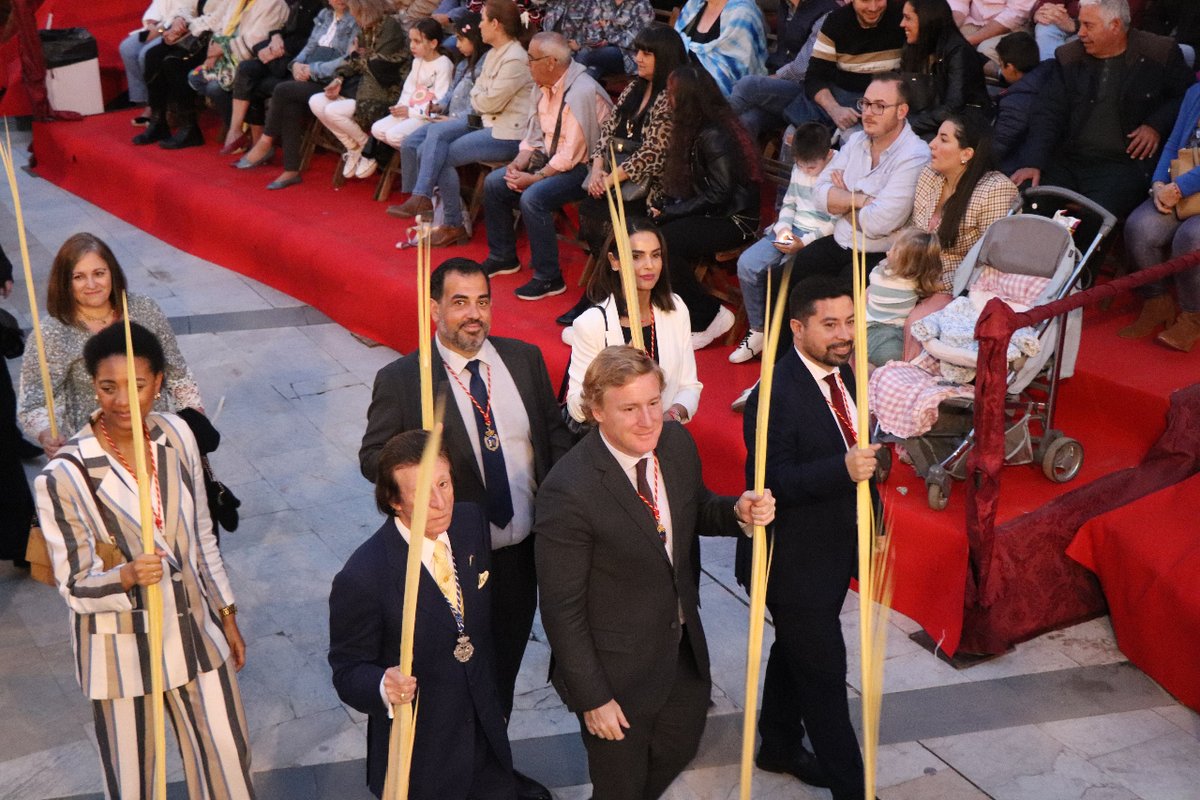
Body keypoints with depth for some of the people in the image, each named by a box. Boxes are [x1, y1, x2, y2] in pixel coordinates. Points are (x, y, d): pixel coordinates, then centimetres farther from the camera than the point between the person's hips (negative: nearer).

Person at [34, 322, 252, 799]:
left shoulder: (177, 435, -7)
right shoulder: (64, 475, -22)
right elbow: (74, 587, -14)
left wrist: (227, 616, 11)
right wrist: (127, 576, -35)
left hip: (194, 631, 4)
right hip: (121, 648, -4)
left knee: (228, 758, 16)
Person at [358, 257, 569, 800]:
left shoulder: (524, 359, 0)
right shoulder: (400, 380, -13)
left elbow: (555, 434, 5)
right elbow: (373, 458, -9)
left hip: (522, 550, 4)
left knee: (506, 667, 22)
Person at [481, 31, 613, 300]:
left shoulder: (581, 92, -23)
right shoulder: (547, 87, 5)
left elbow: (572, 154, -26)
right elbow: (535, 135, 12)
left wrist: (534, 178, -21)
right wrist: (518, 164, -6)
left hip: (584, 167, -10)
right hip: (551, 159, 10)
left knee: (532, 197, -30)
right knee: (494, 182, 4)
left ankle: (549, 278, -18)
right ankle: (502, 257, 20)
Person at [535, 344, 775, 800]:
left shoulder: (676, 442, -10)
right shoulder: (568, 492, -30)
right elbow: (562, 608, -22)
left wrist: (738, 511, -12)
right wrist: (592, 697, -17)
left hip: (685, 647, 6)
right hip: (617, 670, -6)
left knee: (679, 750, 28)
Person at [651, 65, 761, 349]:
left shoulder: (714, 136, -18)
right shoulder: (696, 130, 10)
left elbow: (719, 195, -22)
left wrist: (669, 213, -17)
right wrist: (663, 207, -1)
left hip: (733, 220, -9)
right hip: (706, 214, 9)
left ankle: (709, 315, -13)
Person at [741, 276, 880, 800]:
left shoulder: (842, 375, 1)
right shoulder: (777, 396, -26)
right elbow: (770, 482, -30)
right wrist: (843, 469, -40)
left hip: (832, 551, 9)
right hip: (794, 560, -9)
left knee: (794, 653, 25)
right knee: (824, 673, 3)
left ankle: (779, 747, 45)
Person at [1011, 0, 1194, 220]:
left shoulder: (1161, 53, 4)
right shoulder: (1068, 57, 11)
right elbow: (1049, 115, 5)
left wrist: (1157, 125, -5)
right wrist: (1034, 164, -9)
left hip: (1125, 163, -3)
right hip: (1067, 162, 3)